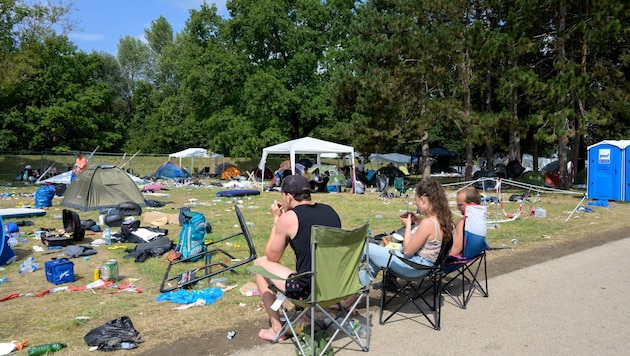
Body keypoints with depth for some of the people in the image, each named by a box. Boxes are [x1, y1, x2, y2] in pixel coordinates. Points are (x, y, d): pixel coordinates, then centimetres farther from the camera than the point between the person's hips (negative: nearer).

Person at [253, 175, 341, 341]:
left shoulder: (288, 217, -12)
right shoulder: (330, 210, 6)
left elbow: (272, 257, 1)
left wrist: (276, 219, 8)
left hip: (308, 290, -7)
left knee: (260, 263, 15)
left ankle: (276, 329, 17)